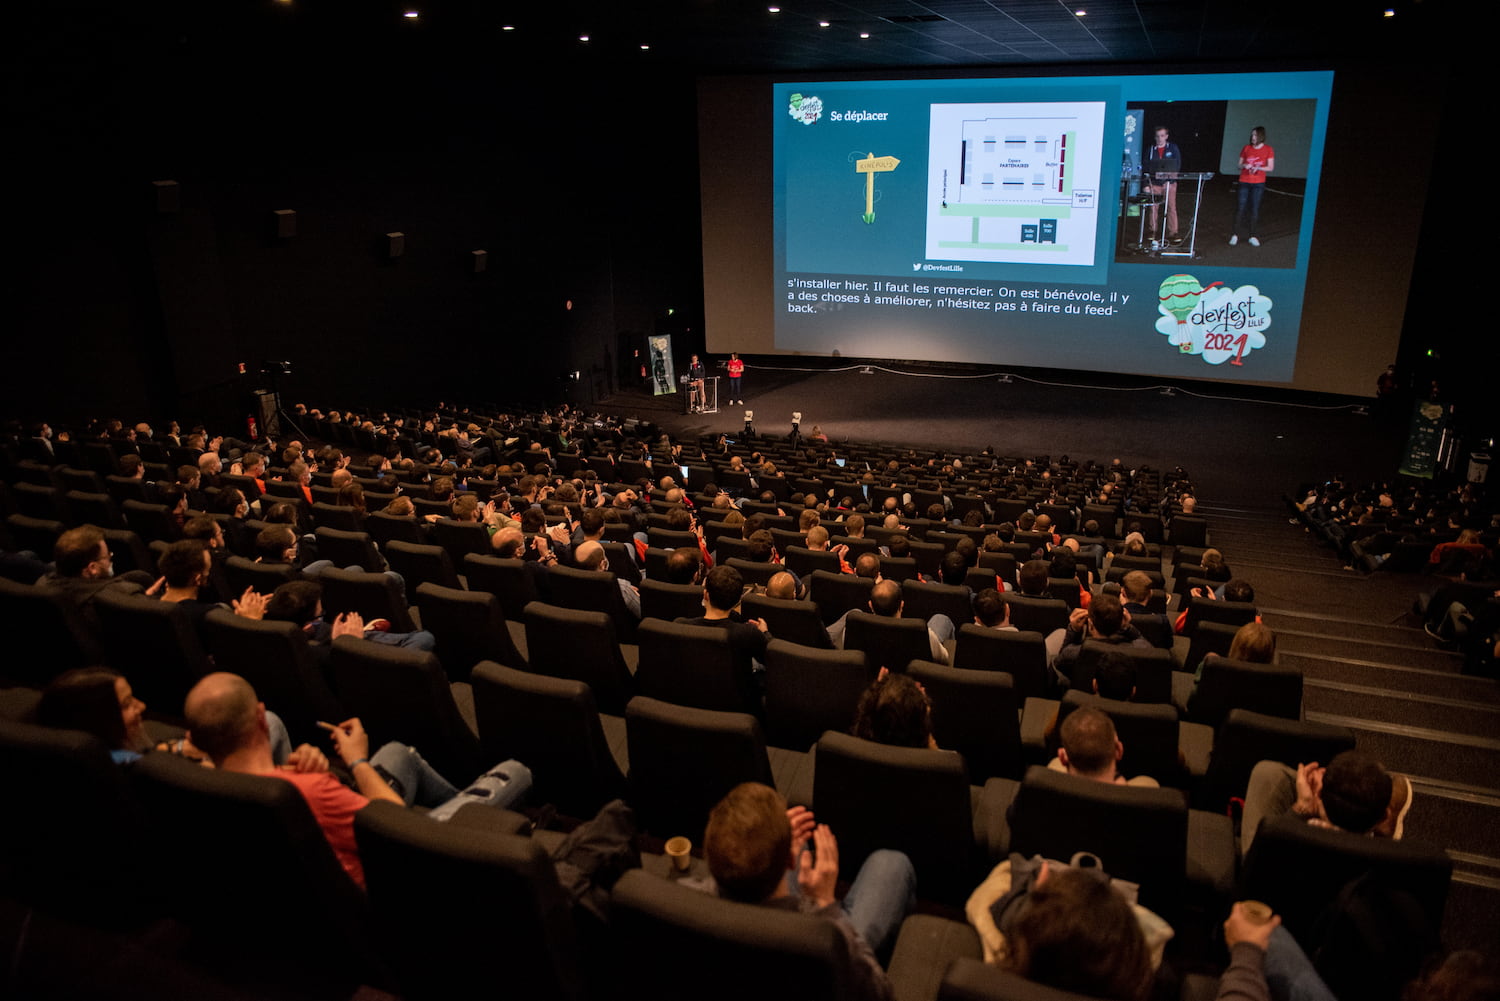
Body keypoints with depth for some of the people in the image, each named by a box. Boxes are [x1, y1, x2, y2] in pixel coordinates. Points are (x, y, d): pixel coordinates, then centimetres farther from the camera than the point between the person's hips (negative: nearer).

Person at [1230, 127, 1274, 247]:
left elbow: (1271, 168, 1)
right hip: (1245, 182, 1)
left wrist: (1258, 168, -15)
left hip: (1258, 183, -1)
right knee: (1240, 208, -3)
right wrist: (1244, 166, -11)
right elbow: (1239, 165, 11)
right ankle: (1235, 235, 1)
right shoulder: (1246, 149, 6)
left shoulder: (1268, 150, 1)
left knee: (1255, 209, 2)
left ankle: (1252, 236, 8)